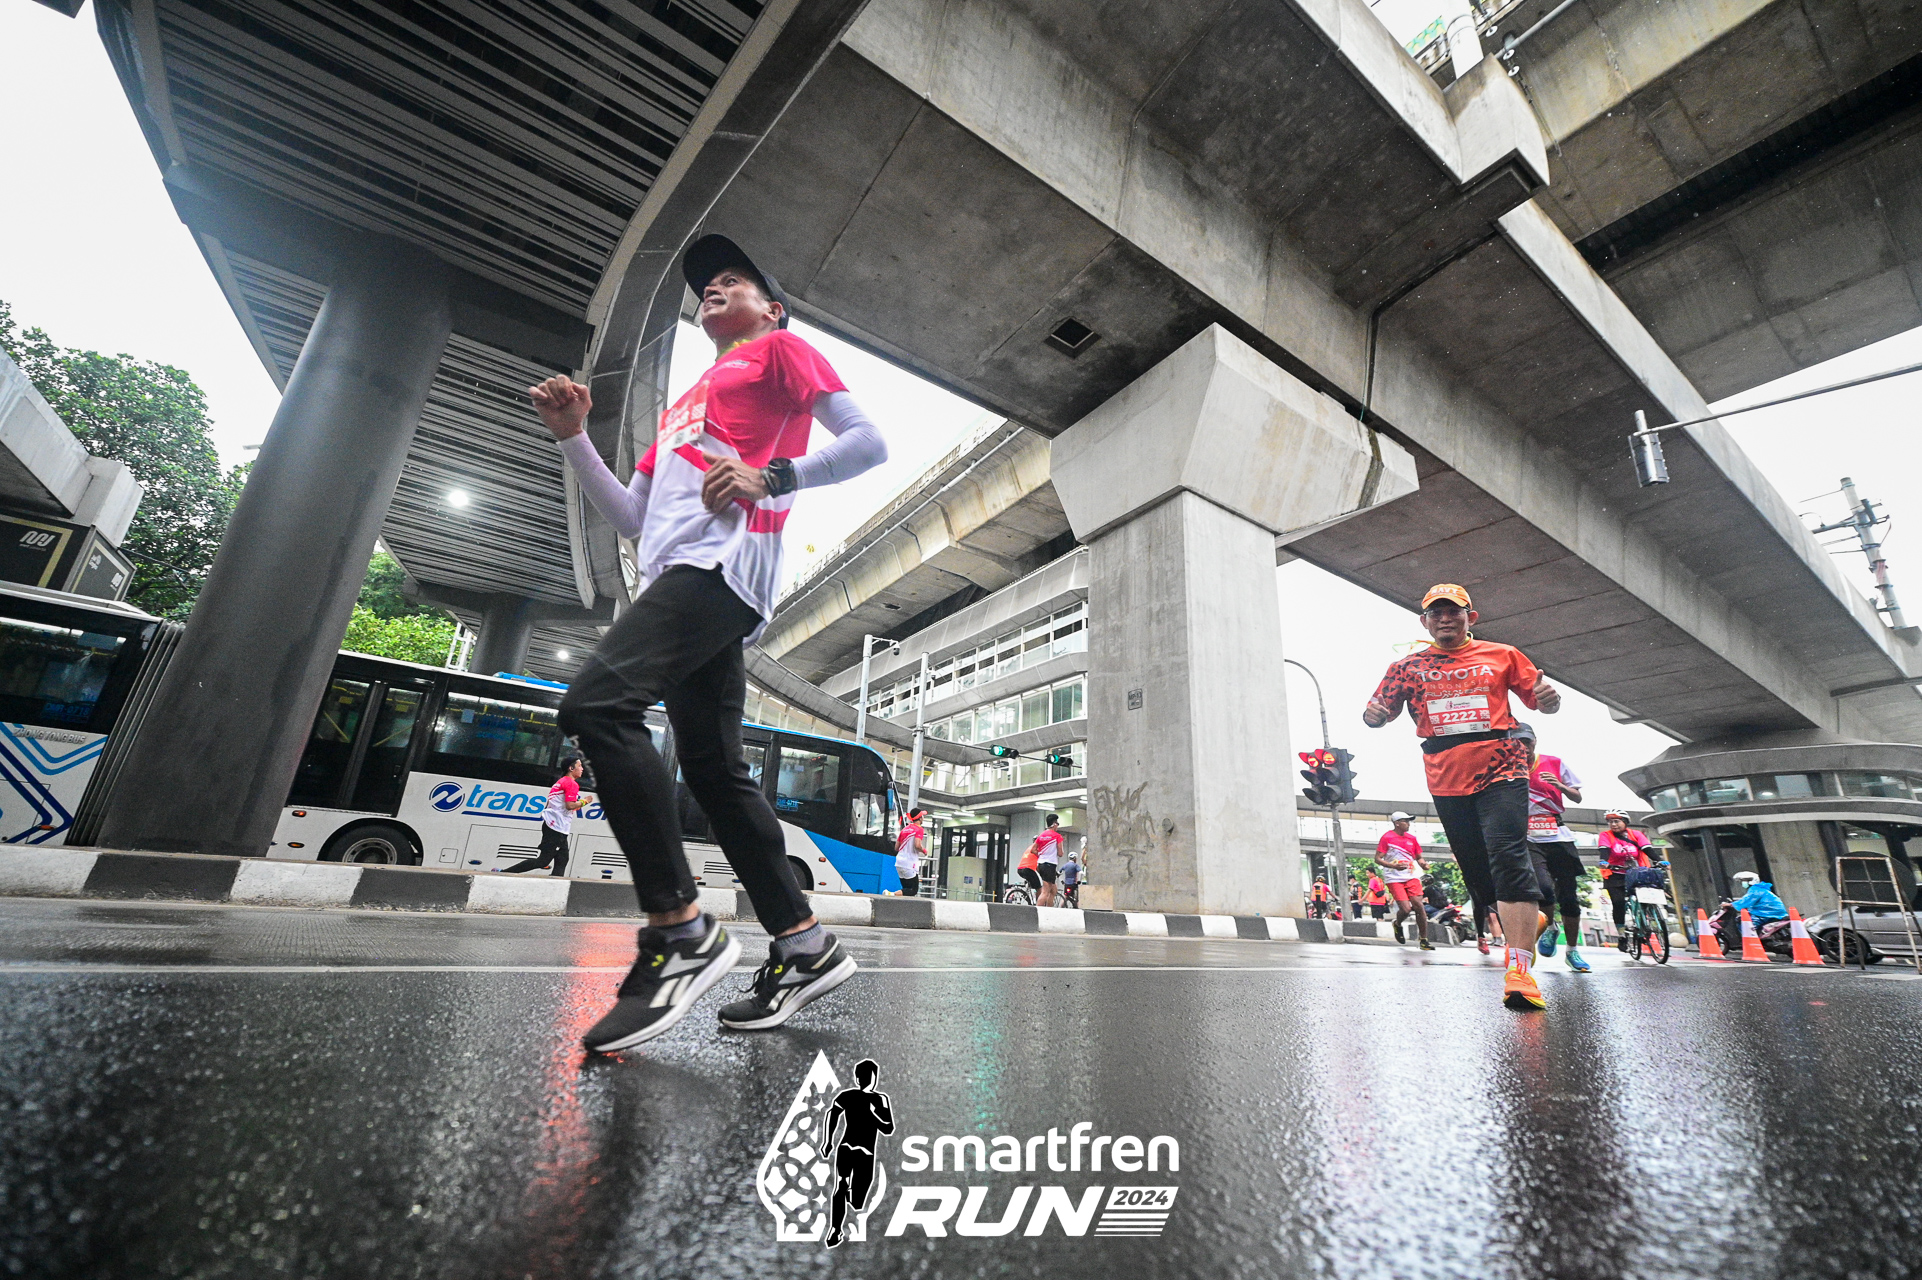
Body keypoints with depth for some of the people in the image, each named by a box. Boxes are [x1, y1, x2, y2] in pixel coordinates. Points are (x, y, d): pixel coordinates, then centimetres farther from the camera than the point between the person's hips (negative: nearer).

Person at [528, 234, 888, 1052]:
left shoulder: (779, 350, 14)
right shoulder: (683, 406, 35)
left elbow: (868, 443, 0)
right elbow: (631, 519, 28)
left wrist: (771, 477, -12)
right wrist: (573, 436, 19)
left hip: (723, 562, -8)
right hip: (682, 578, 8)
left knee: (596, 703, -24)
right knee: (713, 769, 3)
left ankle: (680, 931, -19)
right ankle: (805, 945, 9)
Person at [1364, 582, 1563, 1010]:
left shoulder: (1501, 655, 10)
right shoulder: (1408, 666, 11)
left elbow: (1541, 701, 12)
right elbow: (1380, 712, 8)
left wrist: (1549, 697, -12)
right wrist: (1373, 713, -17)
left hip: (1501, 771, -2)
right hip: (1446, 781, 2)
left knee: (1509, 859, -19)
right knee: (1477, 873, 8)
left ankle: (1519, 968, -21)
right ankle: (1527, 920, 37)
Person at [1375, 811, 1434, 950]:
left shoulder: (1412, 838, 11)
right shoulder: (1387, 837, -5)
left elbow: (1418, 858, 20)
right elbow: (1377, 859, -7)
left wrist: (1423, 864, -3)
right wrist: (1394, 866, -22)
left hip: (1411, 876, 5)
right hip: (1394, 878, -4)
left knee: (1418, 906, -7)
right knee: (1406, 909, -14)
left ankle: (1424, 941, 5)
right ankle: (1397, 925, 20)